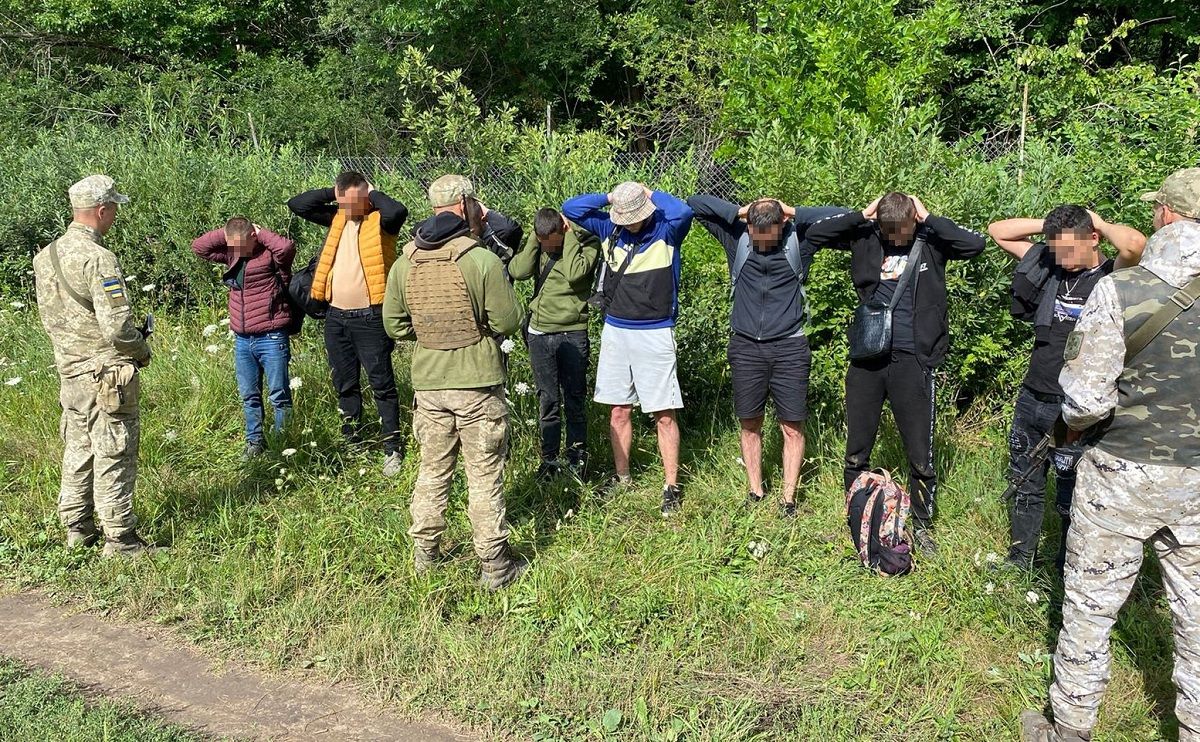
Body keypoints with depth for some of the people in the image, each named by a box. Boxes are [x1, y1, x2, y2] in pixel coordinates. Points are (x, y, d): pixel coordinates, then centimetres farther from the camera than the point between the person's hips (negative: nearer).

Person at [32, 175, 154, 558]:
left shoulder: (46, 256, 7)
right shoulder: (98, 258, -20)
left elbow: (49, 316, 15)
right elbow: (117, 326, -22)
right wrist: (143, 350, -5)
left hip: (69, 370, 8)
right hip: (107, 372, -8)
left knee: (77, 450, 17)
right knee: (113, 455, 0)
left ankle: (77, 529, 28)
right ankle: (120, 539, 7)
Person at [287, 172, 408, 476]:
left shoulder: (379, 219, -8)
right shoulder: (337, 217, 9)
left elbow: (398, 211, -31)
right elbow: (296, 205, 7)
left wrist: (372, 194, -13)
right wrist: (331, 193, 0)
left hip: (370, 317, -6)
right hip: (336, 316, 7)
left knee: (381, 383, -2)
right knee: (344, 384, 16)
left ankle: (392, 448, 3)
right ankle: (351, 440, 28)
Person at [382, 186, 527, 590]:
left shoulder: (404, 264, 0)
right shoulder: (483, 261, -15)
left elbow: (394, 325, 6)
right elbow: (508, 322, -13)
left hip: (428, 384, 4)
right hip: (478, 383, -4)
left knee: (433, 470, 18)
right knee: (485, 476, 4)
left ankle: (425, 554, 29)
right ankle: (495, 566, 12)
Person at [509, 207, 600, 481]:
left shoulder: (586, 243, -6)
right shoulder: (537, 245, 6)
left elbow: (574, 274, -24)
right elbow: (518, 271, -10)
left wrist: (569, 236, -16)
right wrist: (535, 239, -10)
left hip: (572, 333, -3)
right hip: (539, 333, 3)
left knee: (574, 399, 6)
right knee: (547, 400, 9)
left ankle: (577, 457, 19)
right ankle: (549, 457, 19)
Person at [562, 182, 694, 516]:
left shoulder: (666, 230, -7)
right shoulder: (609, 228, 5)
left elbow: (683, 212, -29)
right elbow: (570, 209, 7)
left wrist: (652, 194, -13)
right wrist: (609, 197, -2)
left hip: (655, 334, -4)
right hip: (615, 332, 5)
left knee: (664, 414, -2)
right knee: (619, 410, 11)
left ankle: (671, 487, 6)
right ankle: (622, 478, 25)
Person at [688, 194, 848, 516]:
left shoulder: (799, 239, -4)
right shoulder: (736, 237, -1)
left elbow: (842, 217, -10)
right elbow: (695, 202, -1)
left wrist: (796, 213, -11)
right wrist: (737, 211, -10)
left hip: (789, 347, -1)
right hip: (745, 347, 2)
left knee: (792, 428, 1)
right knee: (750, 425, 9)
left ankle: (788, 498, 10)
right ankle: (755, 492, 22)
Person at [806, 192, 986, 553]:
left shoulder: (930, 241, -1)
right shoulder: (867, 237, 4)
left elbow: (975, 243, -17)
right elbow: (815, 234, 1)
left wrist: (928, 218, -12)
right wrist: (861, 215, -7)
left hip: (912, 360, -2)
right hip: (867, 357, 2)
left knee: (920, 453, 5)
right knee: (856, 451, 11)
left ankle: (922, 524, 24)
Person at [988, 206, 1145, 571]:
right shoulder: (1049, 265, 3)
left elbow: (1135, 244, -34)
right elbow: (998, 231, 11)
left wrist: (1101, 223, -14)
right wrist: (1049, 224, -1)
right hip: (1030, 401, 6)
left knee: (1070, 500, 7)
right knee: (1024, 488, 19)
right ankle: (1019, 560, 37)